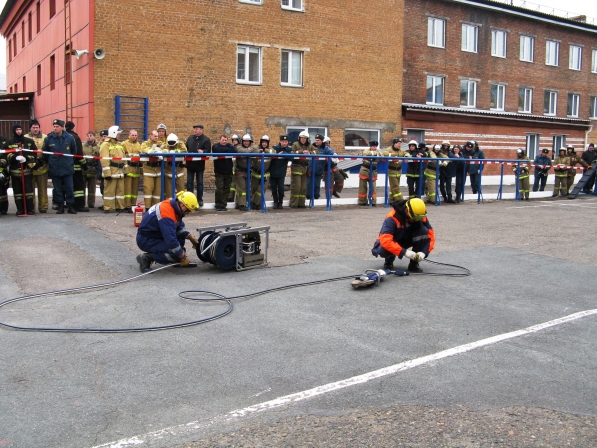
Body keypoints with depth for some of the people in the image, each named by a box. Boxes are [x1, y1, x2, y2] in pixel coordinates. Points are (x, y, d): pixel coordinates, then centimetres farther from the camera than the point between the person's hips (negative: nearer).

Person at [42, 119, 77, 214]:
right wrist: (49, 163, 10)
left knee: (69, 188, 2)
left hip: (67, 169, -1)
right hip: (54, 169, 1)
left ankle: (71, 206, 10)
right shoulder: (48, 139, -2)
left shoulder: (69, 138, -2)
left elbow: (74, 151, 11)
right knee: (57, 189, 6)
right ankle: (60, 206, 15)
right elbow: (44, 153, 7)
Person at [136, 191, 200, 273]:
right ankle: (146, 258, -9)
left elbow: (179, 227, 15)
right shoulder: (167, 213, -30)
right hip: (146, 240, -10)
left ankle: (177, 261, 12)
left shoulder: (173, 205, -1)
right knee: (175, 254, -21)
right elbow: (171, 240, -30)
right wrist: (183, 257, -22)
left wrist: (191, 237, 3)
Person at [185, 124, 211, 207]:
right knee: (189, 182, 6)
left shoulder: (206, 139, -6)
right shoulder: (190, 138, 11)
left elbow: (208, 150, -16)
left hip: (200, 165, -4)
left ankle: (200, 199, 13)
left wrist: (202, 151, -34)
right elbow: (186, 148, 22)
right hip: (190, 164, 4)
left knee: (200, 182, 5)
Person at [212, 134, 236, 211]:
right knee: (219, 188, -6)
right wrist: (228, 150, -12)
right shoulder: (215, 146, -1)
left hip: (228, 171, 3)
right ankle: (218, 205, 4)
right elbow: (219, 151, -23)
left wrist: (224, 151, -15)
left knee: (226, 189, 6)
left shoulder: (230, 146, 6)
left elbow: (234, 151, -16)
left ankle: (223, 205, 14)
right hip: (219, 171, -3)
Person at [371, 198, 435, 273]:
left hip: (407, 240, 4)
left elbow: (431, 235, -14)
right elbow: (385, 241, -40)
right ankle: (389, 260, 2)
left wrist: (424, 252, -30)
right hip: (393, 243, -4)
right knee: (384, 250, -38)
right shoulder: (393, 217, -31)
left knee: (424, 231, -24)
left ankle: (414, 263, -11)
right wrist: (404, 252, -46)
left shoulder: (421, 217, -18)